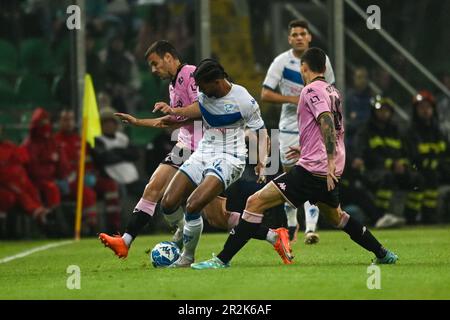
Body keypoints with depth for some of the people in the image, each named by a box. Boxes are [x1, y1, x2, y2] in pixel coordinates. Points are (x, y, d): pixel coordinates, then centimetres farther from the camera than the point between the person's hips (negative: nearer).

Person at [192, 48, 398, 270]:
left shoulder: (312, 90, -9)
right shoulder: (333, 92, 16)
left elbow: (327, 123, -24)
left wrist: (331, 162, -31)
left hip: (312, 169, -9)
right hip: (330, 172, 9)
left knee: (255, 203, -11)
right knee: (336, 217, 32)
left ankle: (222, 260, -17)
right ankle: (383, 255, 36)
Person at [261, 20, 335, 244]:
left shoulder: (321, 60, 1)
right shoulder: (281, 62, -6)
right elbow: (265, 94, -8)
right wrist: (293, 99, -20)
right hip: (290, 126, 0)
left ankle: (310, 228, -20)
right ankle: (292, 224, 30)